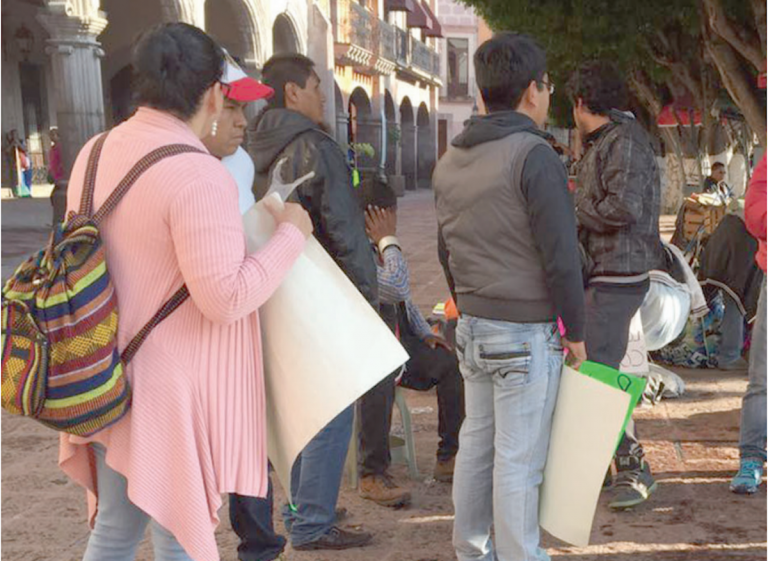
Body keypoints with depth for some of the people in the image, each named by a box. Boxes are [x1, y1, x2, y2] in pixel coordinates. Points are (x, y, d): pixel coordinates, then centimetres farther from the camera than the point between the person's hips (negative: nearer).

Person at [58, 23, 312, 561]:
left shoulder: (94, 154, 5)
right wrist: (290, 235, -10)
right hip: (172, 395, -8)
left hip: (105, 386, 8)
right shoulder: (198, 175, -22)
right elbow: (226, 298, -23)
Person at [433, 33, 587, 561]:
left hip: (472, 326, 8)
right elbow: (561, 256, -16)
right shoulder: (534, 156, -15)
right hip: (526, 333, -8)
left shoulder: (450, 160, 9)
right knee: (518, 458, 0)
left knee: (476, 442, 16)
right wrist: (575, 331, -7)